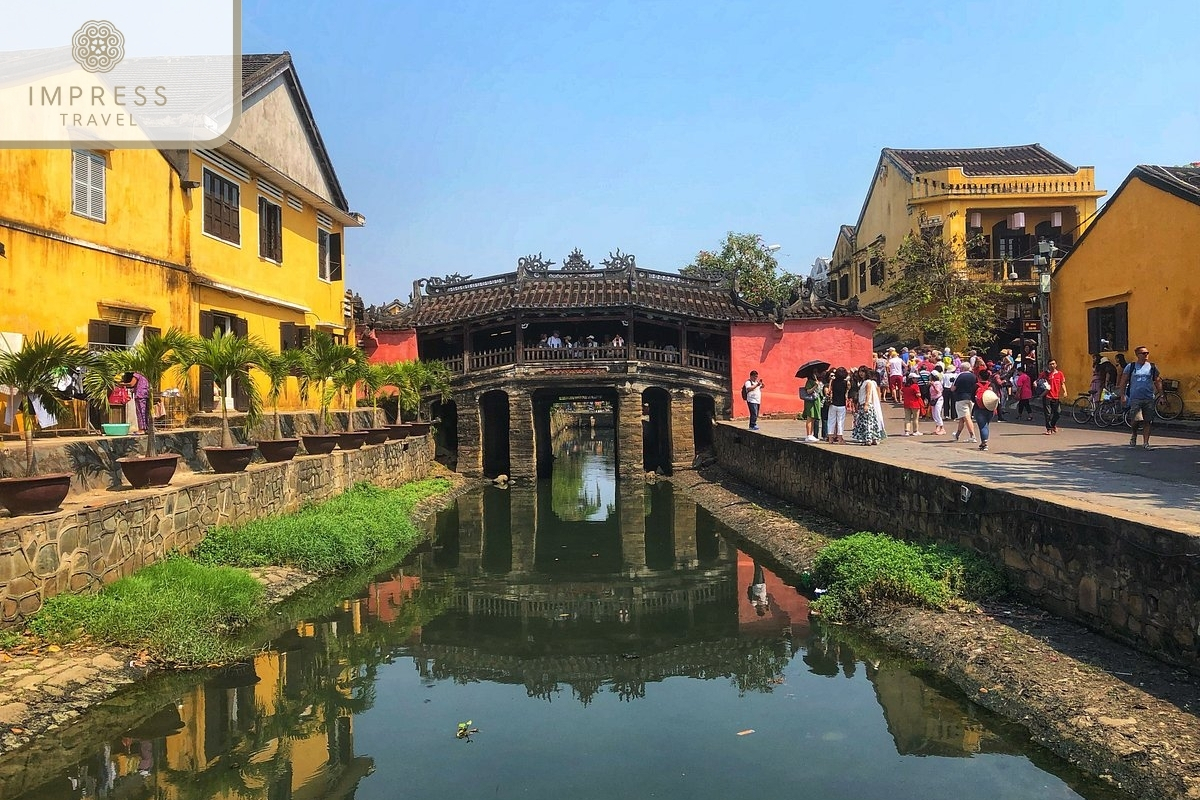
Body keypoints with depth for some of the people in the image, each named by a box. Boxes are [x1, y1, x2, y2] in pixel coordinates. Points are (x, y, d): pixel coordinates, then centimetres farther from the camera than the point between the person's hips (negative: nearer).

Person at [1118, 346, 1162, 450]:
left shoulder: (1152, 367, 8)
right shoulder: (1130, 367, 3)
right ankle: (1134, 435, 14)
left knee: (1147, 421, 2)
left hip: (1149, 399, 2)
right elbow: (1123, 382, 6)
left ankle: (1146, 442, 10)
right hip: (1135, 398, -2)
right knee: (1137, 419, -14)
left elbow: (1158, 382, 14)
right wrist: (1123, 396, -1)